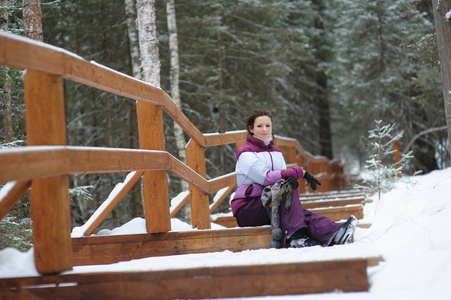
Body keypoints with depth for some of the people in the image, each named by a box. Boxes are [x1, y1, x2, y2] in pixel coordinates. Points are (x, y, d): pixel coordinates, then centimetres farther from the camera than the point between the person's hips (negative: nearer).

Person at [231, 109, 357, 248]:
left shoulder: (275, 152, 19)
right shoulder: (245, 153, -4)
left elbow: (284, 178, 6)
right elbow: (266, 178, -18)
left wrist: (292, 180, -20)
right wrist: (300, 172, -16)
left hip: (268, 207, 5)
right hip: (246, 209, -5)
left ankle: (333, 233, -49)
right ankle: (296, 236, -39)